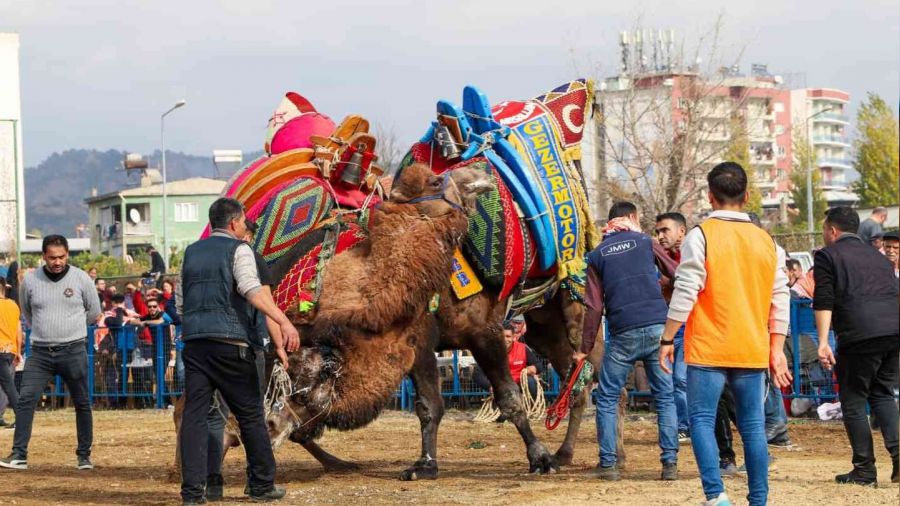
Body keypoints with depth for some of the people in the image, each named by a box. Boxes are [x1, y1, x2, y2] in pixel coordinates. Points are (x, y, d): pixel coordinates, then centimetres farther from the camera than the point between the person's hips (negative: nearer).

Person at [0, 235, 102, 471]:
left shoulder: (81, 279, -3)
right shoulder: (30, 281, 0)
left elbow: (93, 312, 10)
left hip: (73, 351, -1)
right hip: (40, 352, 1)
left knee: (82, 403, 6)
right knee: (25, 400, -10)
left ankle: (84, 455, 17)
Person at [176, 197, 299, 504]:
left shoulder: (191, 252, 18)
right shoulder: (238, 249, 0)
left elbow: (180, 300, 19)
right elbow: (252, 290, -17)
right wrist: (284, 322, -27)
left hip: (193, 341, 5)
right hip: (228, 343, -5)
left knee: (194, 415, 1)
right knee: (250, 413, 6)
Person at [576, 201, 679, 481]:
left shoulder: (597, 255, 10)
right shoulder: (645, 241, 9)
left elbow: (594, 306, 5)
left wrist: (585, 348, 9)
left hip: (623, 334, 0)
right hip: (657, 327, 0)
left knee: (607, 398, 12)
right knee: (666, 396, 7)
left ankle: (608, 463, 8)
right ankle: (670, 462, 0)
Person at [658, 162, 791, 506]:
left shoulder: (701, 236, -7)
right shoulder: (766, 241, 8)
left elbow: (685, 293, -11)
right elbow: (780, 300, 9)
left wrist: (667, 339, -4)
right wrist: (776, 349, 15)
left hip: (708, 349, -4)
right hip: (753, 351, 4)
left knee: (702, 419, 0)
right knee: (753, 426, 8)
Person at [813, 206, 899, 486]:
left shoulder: (827, 256, 7)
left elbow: (823, 302, -4)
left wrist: (823, 342, -10)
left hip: (860, 335, -6)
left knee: (853, 402, 4)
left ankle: (865, 471, 2)